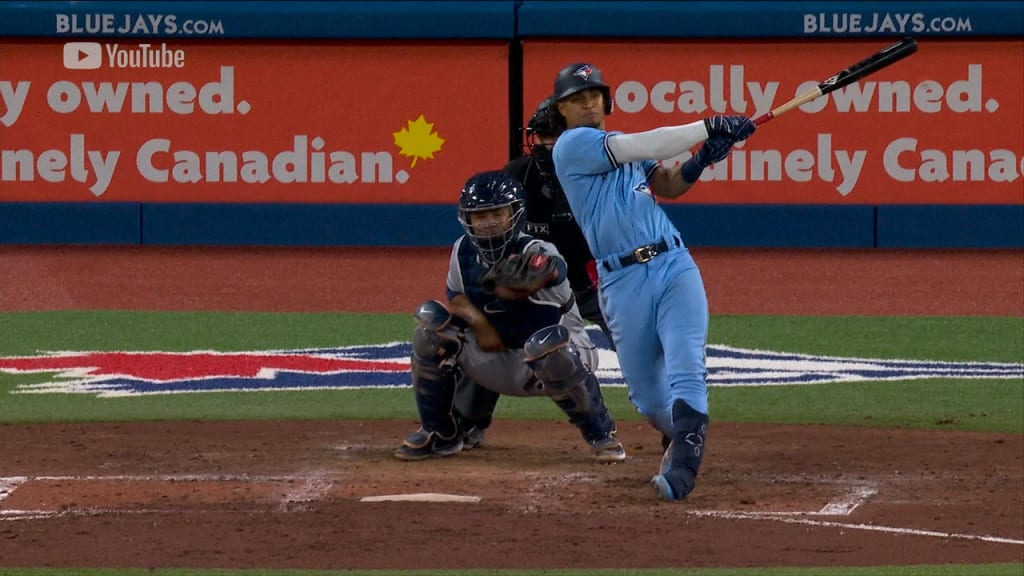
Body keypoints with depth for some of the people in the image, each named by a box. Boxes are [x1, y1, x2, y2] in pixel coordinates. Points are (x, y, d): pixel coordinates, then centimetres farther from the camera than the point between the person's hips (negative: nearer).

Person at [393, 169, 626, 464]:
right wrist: (478, 321, -19)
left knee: (549, 347, -41)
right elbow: (456, 297, 1)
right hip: (495, 359, 5)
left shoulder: (536, 251, -25)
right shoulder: (464, 251, -7)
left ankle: (601, 435, -14)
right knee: (432, 324, -15)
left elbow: (551, 268, -48)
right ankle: (439, 434, 2)